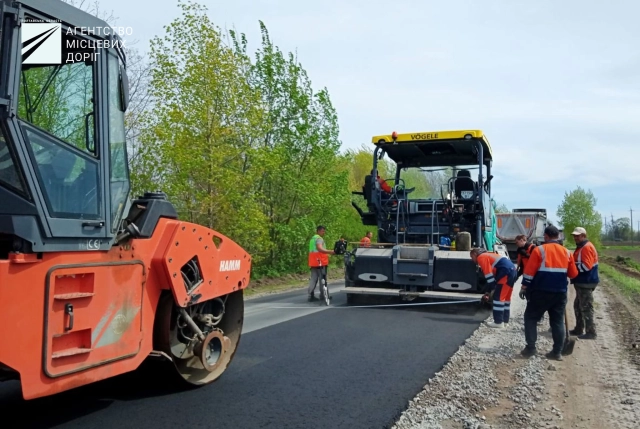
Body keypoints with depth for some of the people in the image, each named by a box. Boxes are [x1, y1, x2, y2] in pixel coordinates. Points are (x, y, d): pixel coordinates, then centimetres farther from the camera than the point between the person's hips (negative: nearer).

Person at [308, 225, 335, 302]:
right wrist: (329, 252, -37)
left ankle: (311, 295, 1)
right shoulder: (319, 238, -10)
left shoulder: (312, 238, 21)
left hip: (313, 262, 9)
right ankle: (323, 295, 3)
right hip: (320, 261, -9)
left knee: (313, 278, 7)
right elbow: (319, 248, -27)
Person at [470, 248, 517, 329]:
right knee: (506, 297, 16)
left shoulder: (481, 257, -1)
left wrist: (487, 292, -6)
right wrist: (487, 292, 26)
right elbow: (492, 274, 28)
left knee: (498, 297, -5)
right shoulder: (487, 256, 28)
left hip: (506, 272, -10)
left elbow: (489, 275, -11)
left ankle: (498, 322, -2)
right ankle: (505, 320, 22)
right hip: (512, 270, 10)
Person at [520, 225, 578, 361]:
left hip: (541, 291, -4)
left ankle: (530, 348, 3)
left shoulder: (539, 250, -6)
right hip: (560, 292, 4)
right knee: (558, 322, 10)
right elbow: (573, 274, 13)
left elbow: (529, 271, -9)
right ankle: (557, 352, 10)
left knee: (531, 318, 8)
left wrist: (524, 287, -2)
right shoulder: (566, 252, 7)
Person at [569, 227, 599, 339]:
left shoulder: (587, 247, -16)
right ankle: (579, 329, 26)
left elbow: (586, 266, -24)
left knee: (586, 308, -7)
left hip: (586, 283, -11)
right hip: (582, 282, 11)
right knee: (578, 306, 17)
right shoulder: (581, 247, 17)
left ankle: (591, 333, -3)